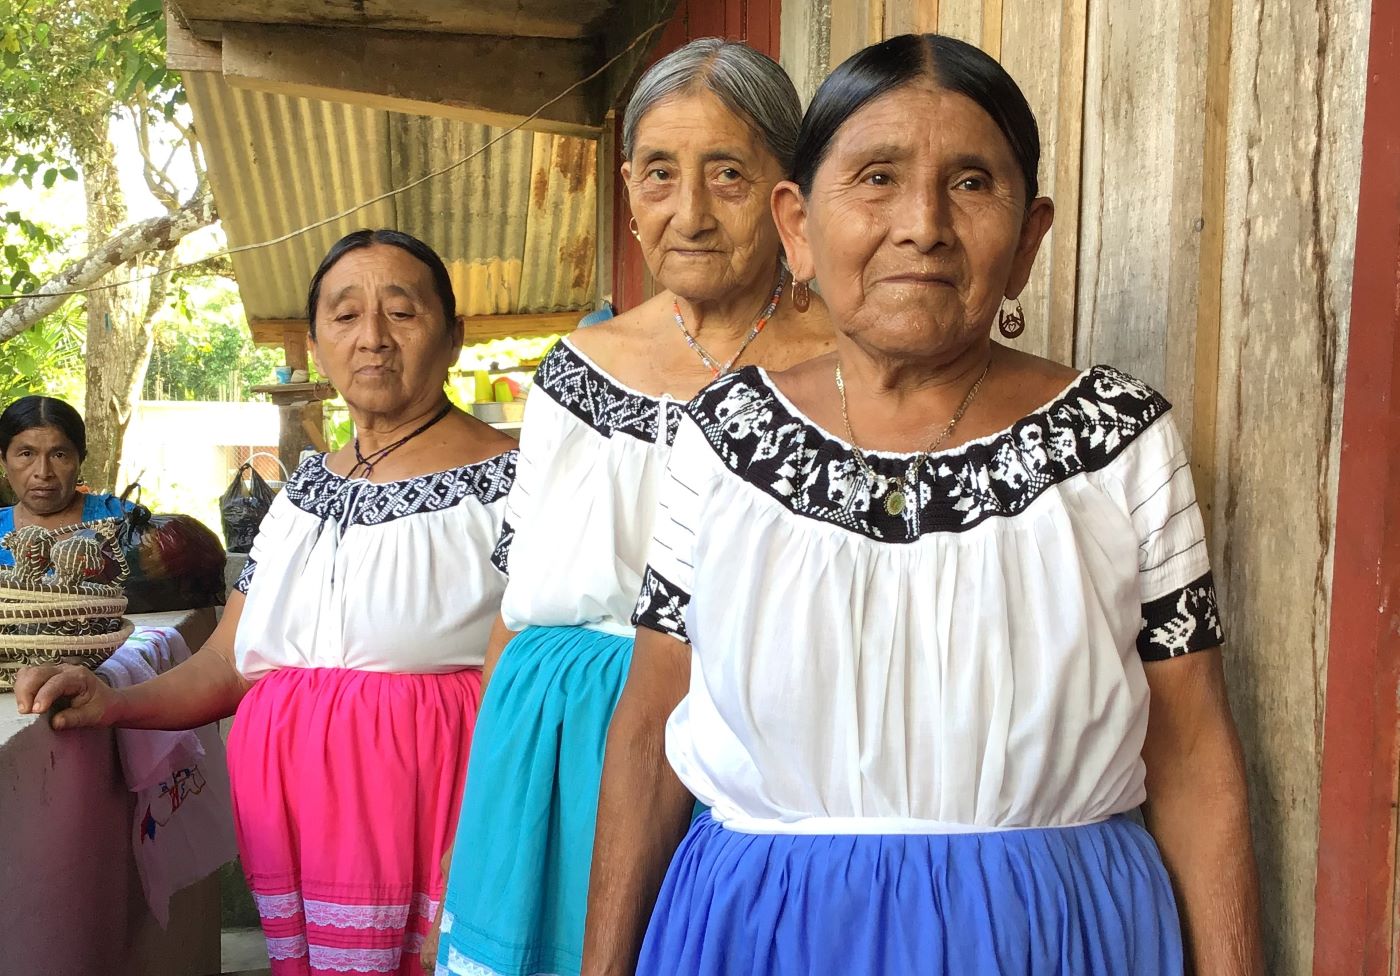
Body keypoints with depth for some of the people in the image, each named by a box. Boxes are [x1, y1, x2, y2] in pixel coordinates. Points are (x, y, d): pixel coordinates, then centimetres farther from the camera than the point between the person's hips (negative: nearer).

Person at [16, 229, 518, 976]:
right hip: (289, 812, 5)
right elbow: (227, 667, 16)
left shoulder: (509, 480, -5)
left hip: (436, 811, -5)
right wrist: (115, 704, -1)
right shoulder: (303, 491, 14)